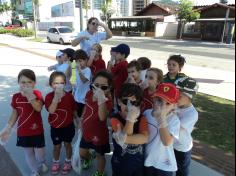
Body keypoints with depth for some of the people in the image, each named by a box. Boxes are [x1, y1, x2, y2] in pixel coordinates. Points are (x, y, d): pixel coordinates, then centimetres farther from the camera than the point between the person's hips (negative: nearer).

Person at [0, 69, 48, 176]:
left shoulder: (37, 94, -13)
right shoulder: (15, 97, -6)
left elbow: (38, 108, -31)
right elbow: (15, 114, 4)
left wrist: (30, 95, -36)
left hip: (37, 131, -2)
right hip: (22, 132, 2)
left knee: (39, 153, 10)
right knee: (28, 154, 18)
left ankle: (42, 163, 45)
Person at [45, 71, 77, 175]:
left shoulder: (69, 96, -12)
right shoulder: (49, 96, -15)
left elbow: (74, 110, -1)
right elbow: (51, 111, -30)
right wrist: (56, 96, -36)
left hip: (68, 126, 0)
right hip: (55, 127, 0)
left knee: (67, 144, 18)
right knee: (57, 146, 18)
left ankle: (68, 162, 41)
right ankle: (55, 163, 43)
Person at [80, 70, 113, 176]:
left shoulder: (108, 100, -31)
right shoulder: (89, 94, -10)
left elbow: (102, 117, -49)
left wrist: (101, 99, -59)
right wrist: (82, 120, 19)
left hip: (99, 134, -6)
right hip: (87, 131, 6)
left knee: (100, 155, 20)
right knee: (82, 152, 28)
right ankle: (88, 158, 63)